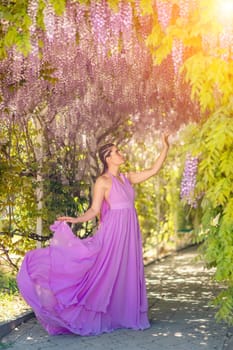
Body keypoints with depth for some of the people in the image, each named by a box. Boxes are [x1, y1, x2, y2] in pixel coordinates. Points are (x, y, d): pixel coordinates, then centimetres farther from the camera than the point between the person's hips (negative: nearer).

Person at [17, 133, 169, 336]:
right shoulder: (103, 181, -7)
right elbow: (94, 210, -10)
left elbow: (154, 170, 14)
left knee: (126, 275, 10)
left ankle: (124, 316, 19)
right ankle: (101, 318, 4)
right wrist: (76, 220, -25)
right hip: (114, 232, -7)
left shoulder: (127, 178, 12)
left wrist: (165, 148, 11)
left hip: (129, 233, 7)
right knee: (107, 274, -4)